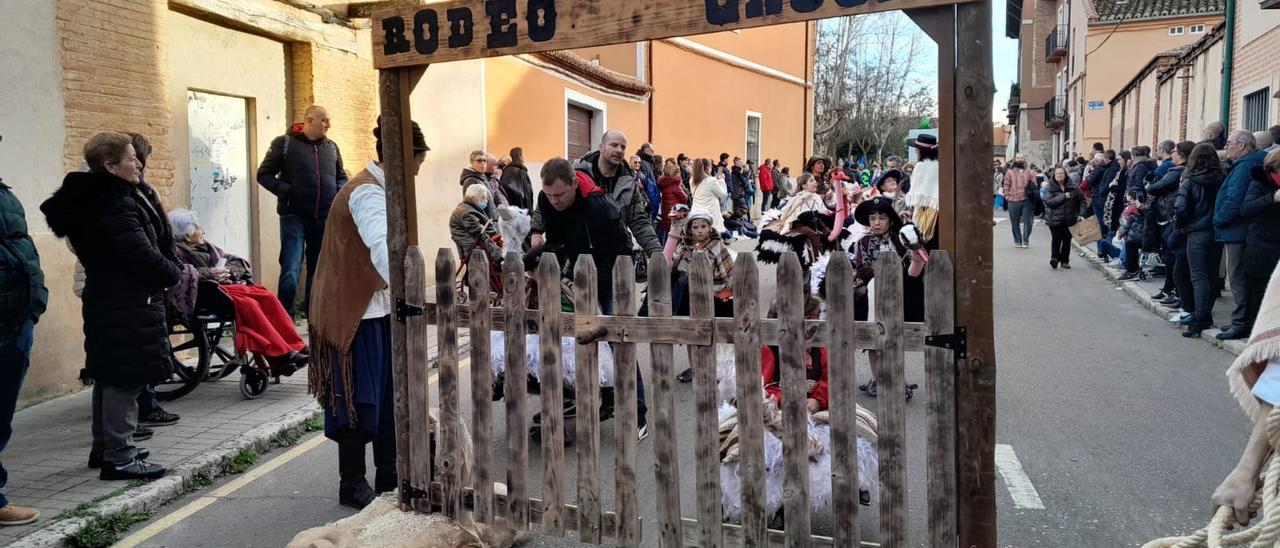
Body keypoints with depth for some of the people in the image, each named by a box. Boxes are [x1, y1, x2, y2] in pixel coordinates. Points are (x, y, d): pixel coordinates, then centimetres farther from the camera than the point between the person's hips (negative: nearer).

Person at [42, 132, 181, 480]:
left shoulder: (94, 201, 12)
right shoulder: (116, 208, -20)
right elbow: (144, 257, -23)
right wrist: (175, 273, -5)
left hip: (105, 301, 10)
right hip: (127, 307, -10)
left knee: (109, 377, 18)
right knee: (125, 380, -5)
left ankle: (105, 446, 30)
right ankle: (119, 458, 0)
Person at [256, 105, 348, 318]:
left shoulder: (331, 147, 14)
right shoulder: (284, 143, 1)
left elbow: (342, 177, 25)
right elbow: (264, 175, 2)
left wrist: (339, 192, 3)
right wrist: (286, 192, -13)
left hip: (325, 218, 5)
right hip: (295, 216, -4)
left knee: (319, 270, 11)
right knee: (290, 270, -11)